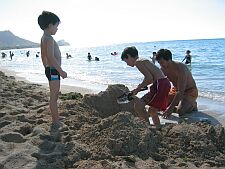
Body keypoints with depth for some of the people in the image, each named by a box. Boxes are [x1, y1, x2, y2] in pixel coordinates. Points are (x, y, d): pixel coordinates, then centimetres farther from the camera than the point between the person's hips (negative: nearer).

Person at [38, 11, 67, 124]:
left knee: (55, 95, 19)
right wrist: (61, 71, -23)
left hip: (49, 69, 11)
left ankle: (56, 118, 31)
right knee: (53, 97, -4)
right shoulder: (49, 38, -17)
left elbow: (44, 57, 20)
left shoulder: (43, 38, 14)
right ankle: (56, 121, 4)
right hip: (53, 70, -11)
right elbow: (51, 57, -26)